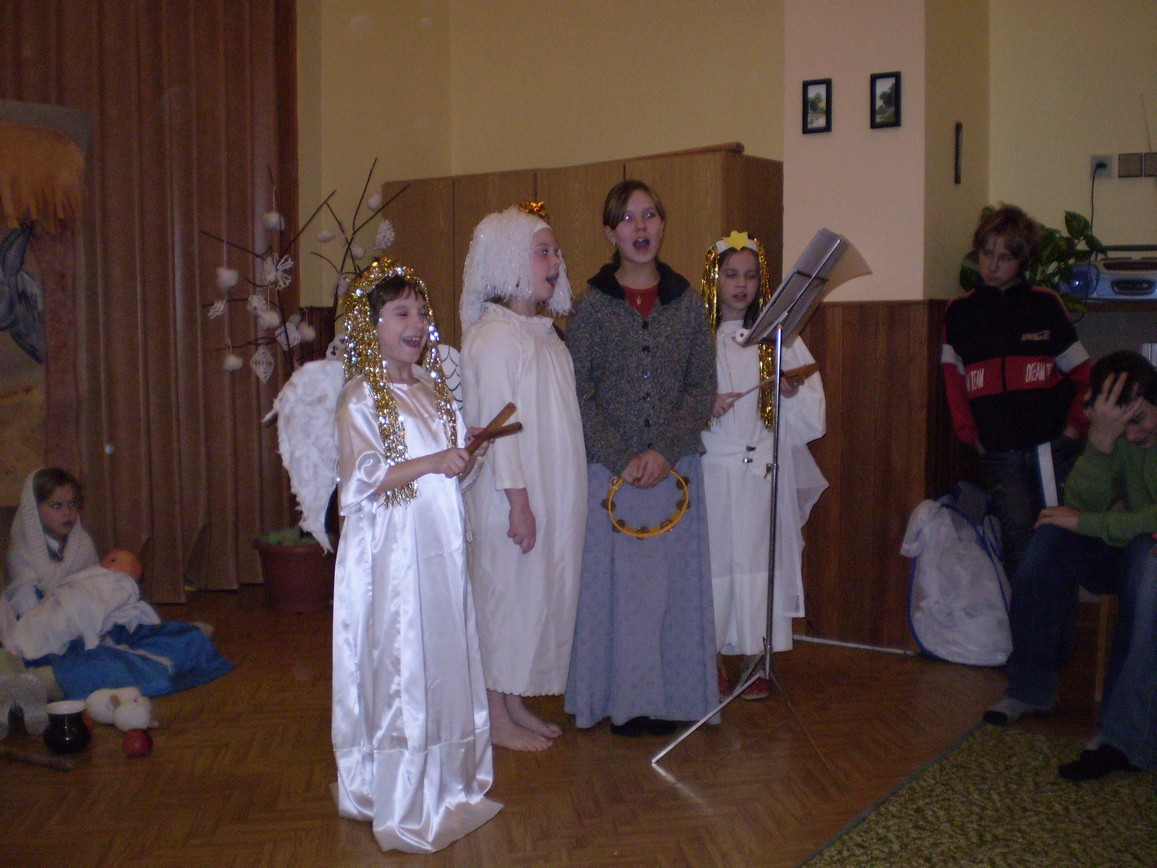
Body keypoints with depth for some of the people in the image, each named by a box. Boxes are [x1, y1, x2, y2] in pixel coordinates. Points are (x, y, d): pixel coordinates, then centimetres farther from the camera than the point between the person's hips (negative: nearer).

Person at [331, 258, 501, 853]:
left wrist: (465, 462, 2)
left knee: (446, 662, 12)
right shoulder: (361, 396, -9)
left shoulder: (432, 387, 13)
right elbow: (361, 479, -17)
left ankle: (446, 786, 27)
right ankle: (402, 808, 11)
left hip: (441, 548, 7)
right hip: (391, 553, -7)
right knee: (401, 667, -2)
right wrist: (432, 464, -21)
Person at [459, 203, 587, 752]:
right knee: (505, 594, 1)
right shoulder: (493, 335, -14)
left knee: (543, 594, 14)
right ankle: (497, 718, 14)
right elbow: (495, 424, -18)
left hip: (553, 494, 9)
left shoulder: (544, 331, 13)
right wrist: (518, 501, -21)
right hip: (512, 496, -9)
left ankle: (516, 704, 27)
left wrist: (561, 499, 14)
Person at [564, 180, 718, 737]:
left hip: (674, 468, 2)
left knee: (672, 581, 6)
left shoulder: (687, 301, 6)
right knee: (614, 582, 2)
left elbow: (703, 387, 3)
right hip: (609, 470, -2)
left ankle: (667, 695, 20)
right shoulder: (591, 304, 0)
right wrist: (621, 460, -11)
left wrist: (664, 449, -10)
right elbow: (578, 393, -3)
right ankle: (621, 698, 16)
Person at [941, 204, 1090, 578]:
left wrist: (1076, 424, -1)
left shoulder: (1045, 304, 4)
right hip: (1000, 453, 1)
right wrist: (970, 433, 0)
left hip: (1053, 446, 0)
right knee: (1018, 533, -10)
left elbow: (1083, 372, 8)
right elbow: (953, 379, 7)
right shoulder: (959, 311, 8)